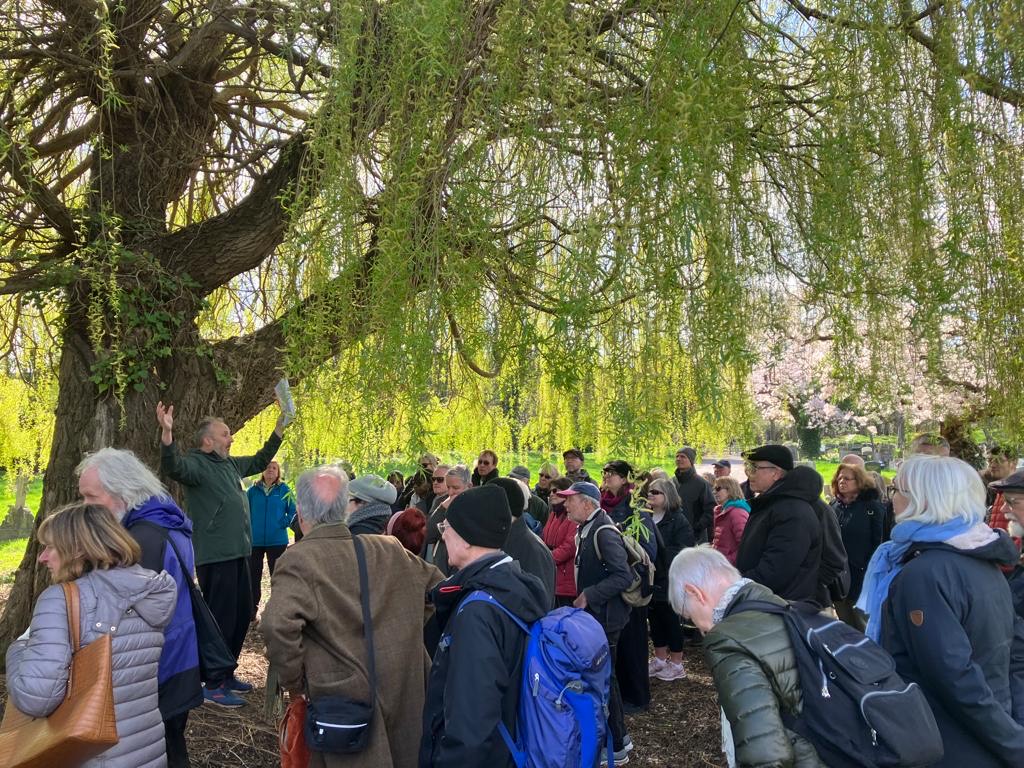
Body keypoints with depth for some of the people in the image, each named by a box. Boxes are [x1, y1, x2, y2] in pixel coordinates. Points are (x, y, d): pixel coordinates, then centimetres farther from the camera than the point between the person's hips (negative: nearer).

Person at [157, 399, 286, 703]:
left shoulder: (231, 464, 15)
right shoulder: (196, 464, -11)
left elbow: (260, 461, 31)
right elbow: (173, 466, -33)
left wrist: (279, 429, 30)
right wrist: (167, 433, -48)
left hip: (238, 554, 9)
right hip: (214, 558, -9)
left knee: (242, 616, 17)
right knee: (221, 620, -4)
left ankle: (226, 675, 31)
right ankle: (213, 686, 9)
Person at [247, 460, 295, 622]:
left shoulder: (284, 490, -1)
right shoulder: (252, 490, 3)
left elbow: (293, 512, 1)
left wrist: (283, 524, -9)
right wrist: (248, 529, -1)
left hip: (277, 541, -1)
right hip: (254, 541, 2)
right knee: (253, 576, 9)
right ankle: (252, 611, 23)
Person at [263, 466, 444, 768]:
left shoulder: (298, 559, -14)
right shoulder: (389, 550, 2)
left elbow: (278, 624, -29)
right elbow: (437, 585, 15)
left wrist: (293, 681, -13)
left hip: (345, 707, -5)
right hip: (405, 694, 5)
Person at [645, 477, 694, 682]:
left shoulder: (678, 521, -12)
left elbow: (683, 552, -19)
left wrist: (657, 552, -24)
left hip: (669, 580, -6)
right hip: (650, 580, 6)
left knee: (671, 620, 6)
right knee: (655, 620, 16)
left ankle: (676, 665, 20)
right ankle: (660, 659, 31)